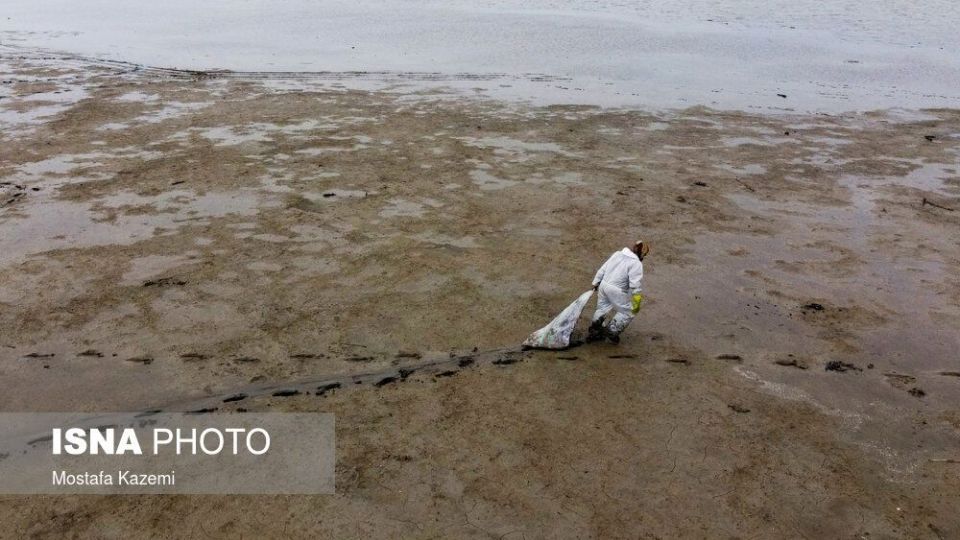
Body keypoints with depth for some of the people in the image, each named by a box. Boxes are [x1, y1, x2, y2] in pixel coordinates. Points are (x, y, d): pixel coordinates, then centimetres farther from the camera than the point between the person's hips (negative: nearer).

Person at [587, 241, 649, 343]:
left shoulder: (617, 254, 9)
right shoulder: (637, 264, -13)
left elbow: (602, 269, 13)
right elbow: (635, 285, -19)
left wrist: (596, 283, 22)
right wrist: (637, 302, -14)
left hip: (604, 285, 7)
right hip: (617, 291, -7)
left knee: (602, 308, 24)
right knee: (626, 312, 11)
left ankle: (593, 331, 33)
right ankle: (612, 331, 12)